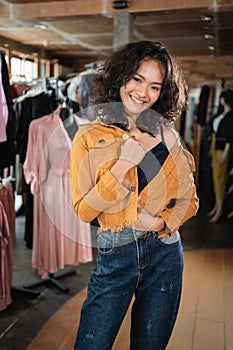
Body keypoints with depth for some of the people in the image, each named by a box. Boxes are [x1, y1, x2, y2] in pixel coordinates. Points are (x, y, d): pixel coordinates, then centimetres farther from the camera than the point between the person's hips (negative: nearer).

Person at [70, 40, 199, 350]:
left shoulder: (167, 135, 3)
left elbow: (190, 199, 8)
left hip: (165, 254, 3)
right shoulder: (90, 137, -4)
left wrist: (161, 221, -11)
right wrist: (123, 164, -18)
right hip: (115, 254, -2)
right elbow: (83, 211, -9)